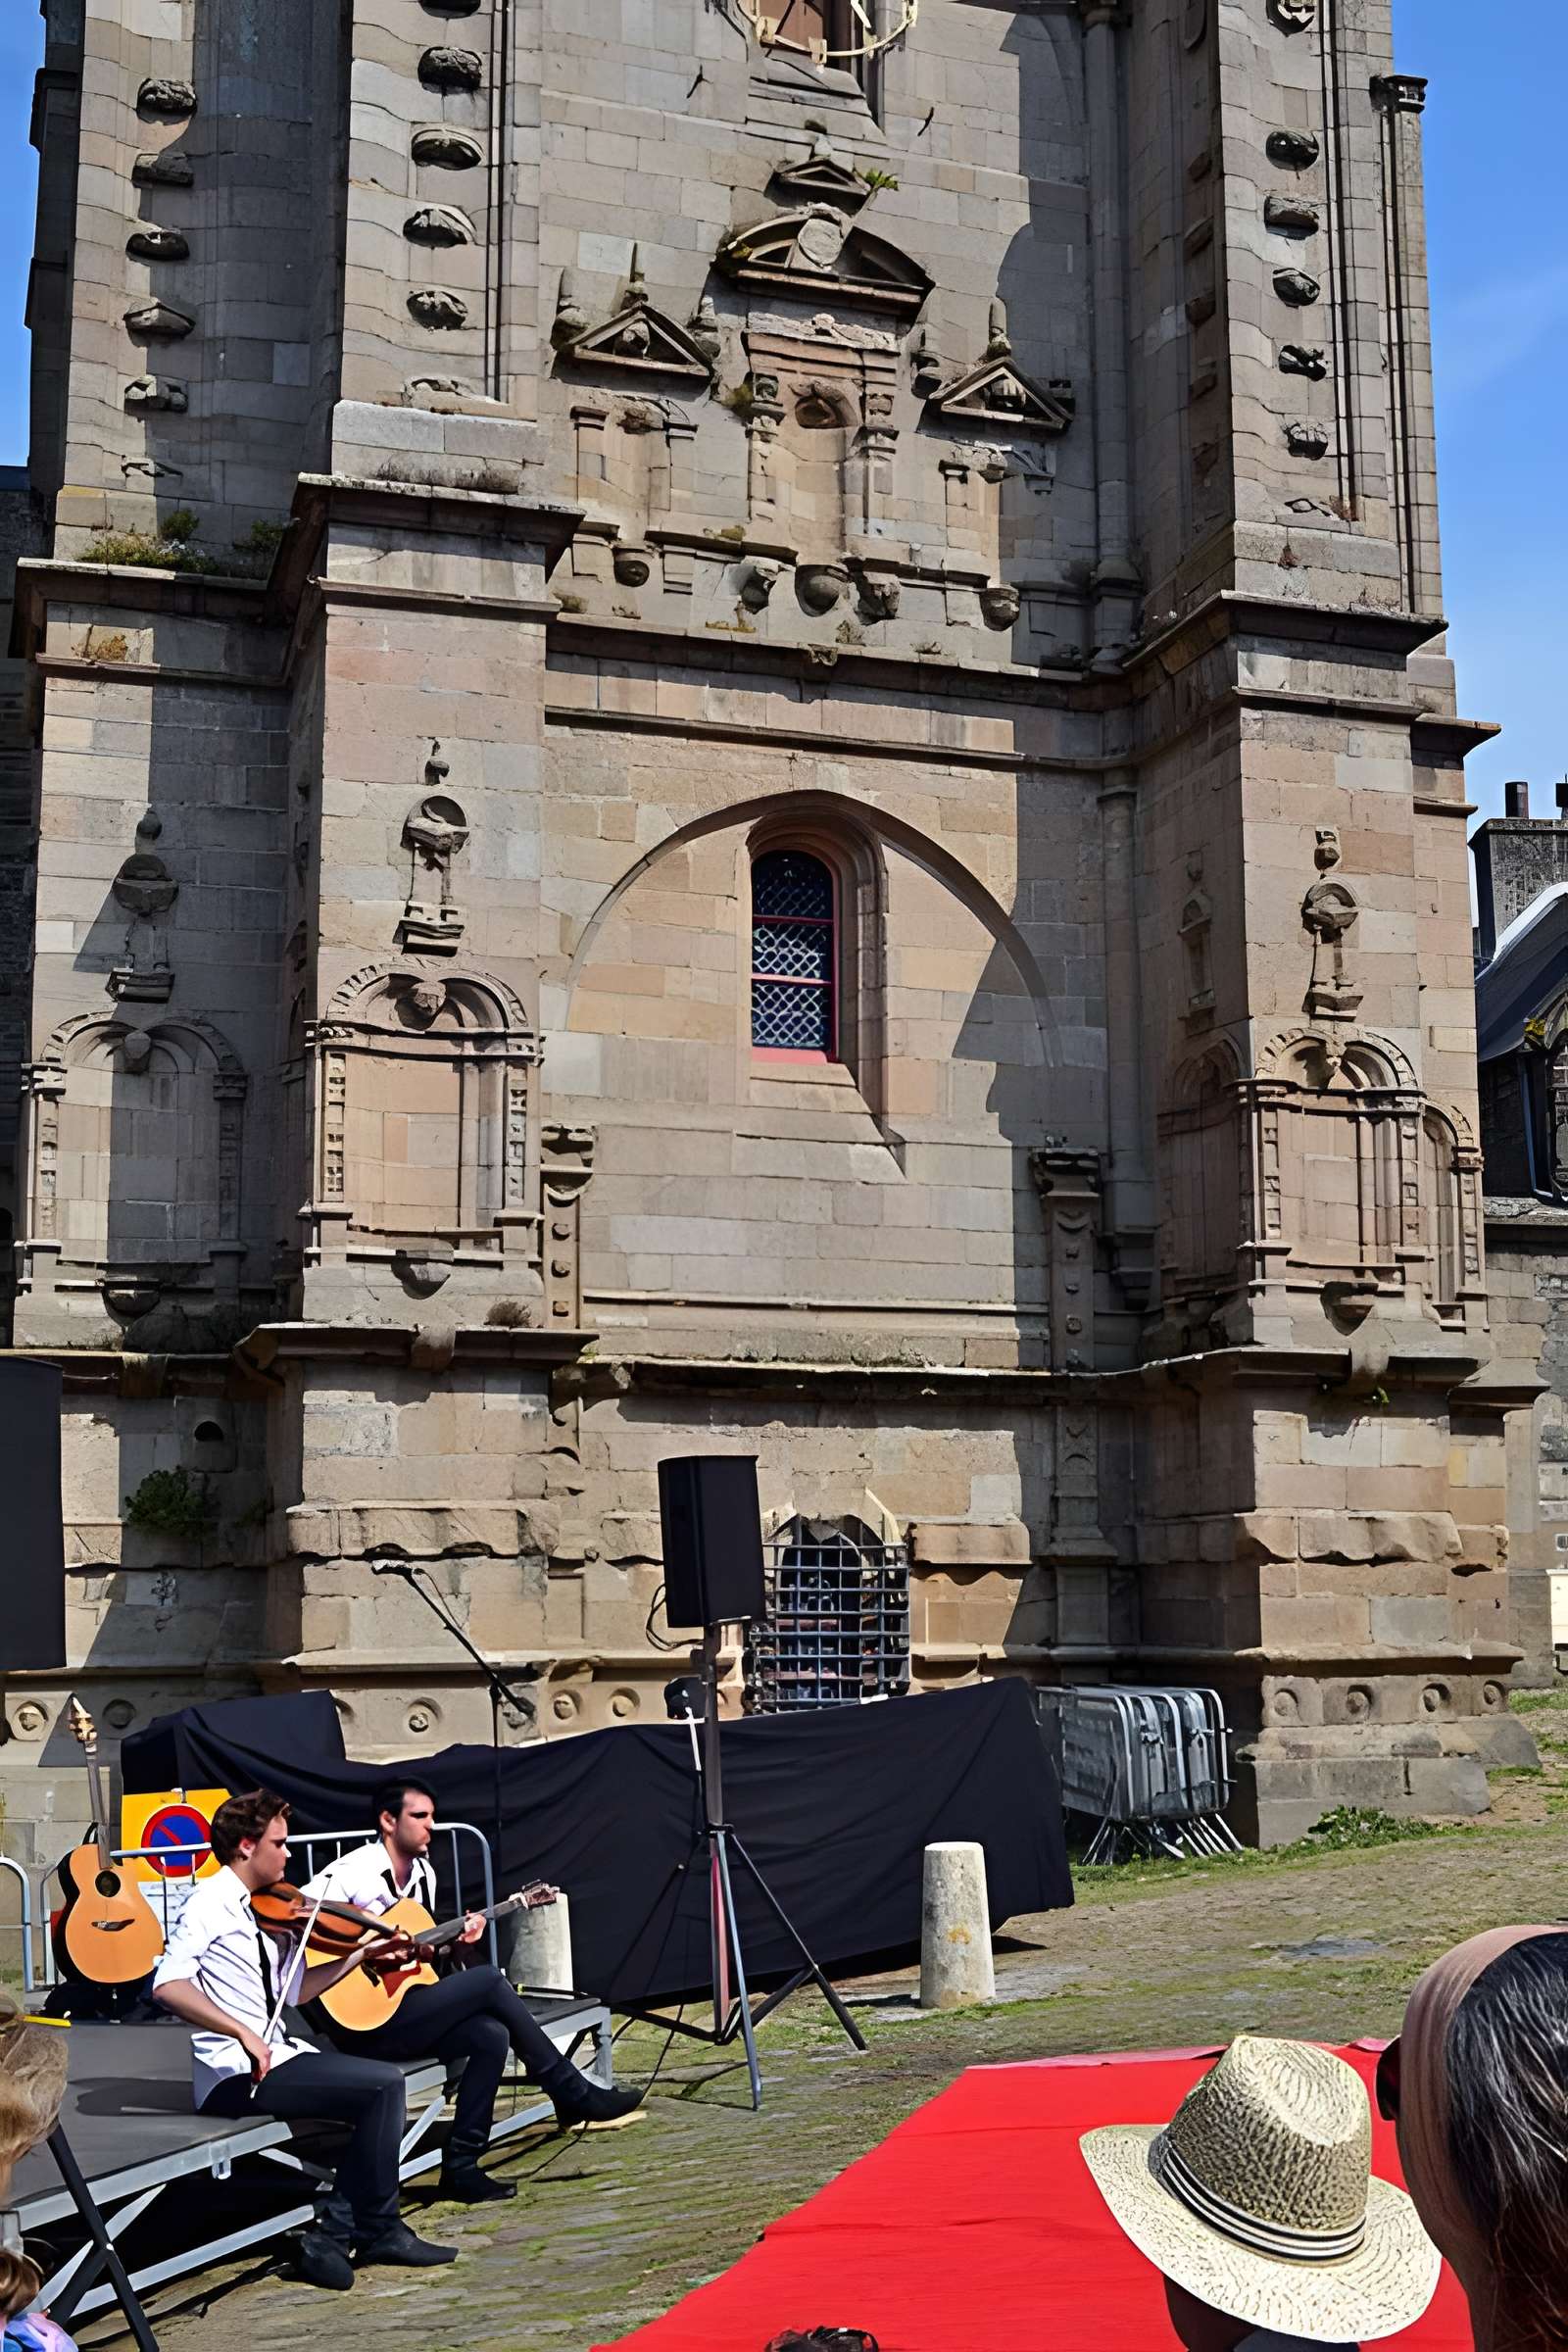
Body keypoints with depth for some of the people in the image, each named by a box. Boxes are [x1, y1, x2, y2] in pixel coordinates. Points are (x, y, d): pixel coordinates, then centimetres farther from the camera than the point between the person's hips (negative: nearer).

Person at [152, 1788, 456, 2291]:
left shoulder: (267, 1911, 15)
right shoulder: (212, 1902, -11)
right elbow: (167, 1984, -25)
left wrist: (358, 1957, 10)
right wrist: (241, 2032, -30)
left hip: (270, 2057, 9)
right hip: (235, 2075, -9)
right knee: (382, 2085, -14)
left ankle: (334, 2234, 2)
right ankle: (376, 2229, 1)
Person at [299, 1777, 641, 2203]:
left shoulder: (423, 1873, 15)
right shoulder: (352, 1873, -12)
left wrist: (459, 1942, 1)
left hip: (405, 2007, 9)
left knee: (491, 2035, -17)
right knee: (489, 1981, -17)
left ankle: (460, 2167, -10)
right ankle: (575, 2096, -7)